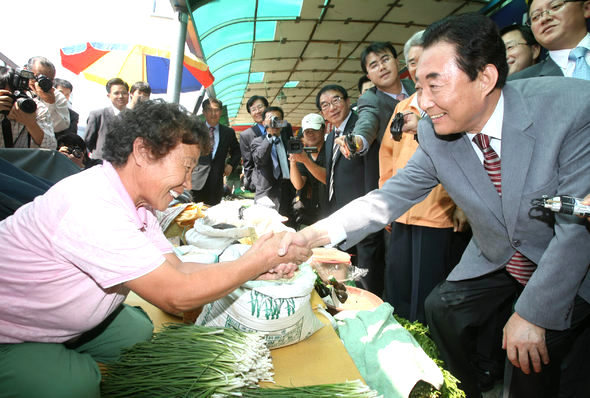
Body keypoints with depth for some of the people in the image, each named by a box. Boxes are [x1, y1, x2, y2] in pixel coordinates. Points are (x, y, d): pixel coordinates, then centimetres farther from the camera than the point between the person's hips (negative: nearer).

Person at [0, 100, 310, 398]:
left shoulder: (137, 201, -5)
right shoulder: (93, 207, -35)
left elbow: (176, 269, -6)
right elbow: (176, 295, -32)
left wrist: (255, 268, -15)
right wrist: (259, 259, -23)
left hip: (54, 319, 8)